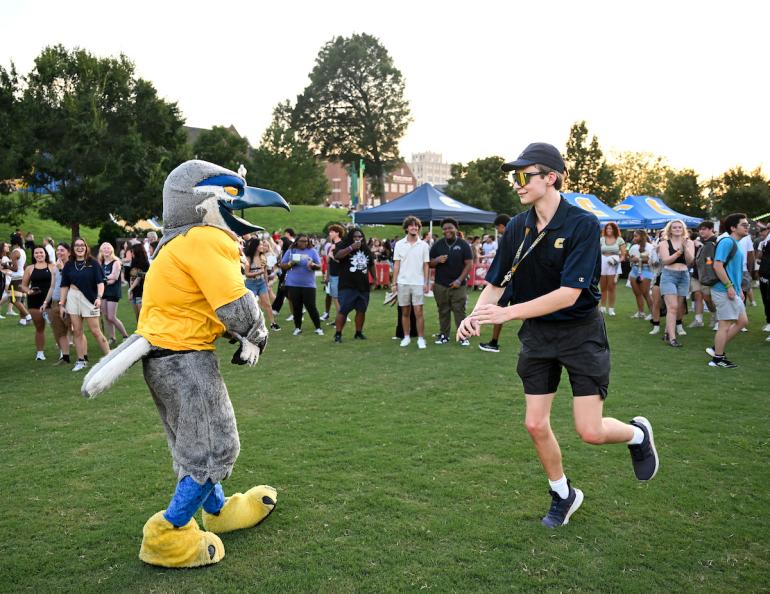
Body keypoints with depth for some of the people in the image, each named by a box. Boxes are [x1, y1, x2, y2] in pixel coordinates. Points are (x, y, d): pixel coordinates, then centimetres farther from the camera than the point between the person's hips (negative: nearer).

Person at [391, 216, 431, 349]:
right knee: (405, 312, 8)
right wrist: (394, 282, 0)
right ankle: (406, 337, 18)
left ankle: (421, 338, 4)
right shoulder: (399, 244, 4)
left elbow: (426, 265, 3)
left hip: (418, 283, -1)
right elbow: (396, 265, 4)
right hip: (403, 283, 1)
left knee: (418, 312, -3)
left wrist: (426, 283, -4)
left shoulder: (424, 245, 2)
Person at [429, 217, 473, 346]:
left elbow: (469, 264, -3)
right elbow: (430, 264, 10)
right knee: (443, 311, 7)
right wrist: (437, 260, -13)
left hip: (458, 285, -2)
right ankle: (444, 335, 18)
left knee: (459, 311, -3)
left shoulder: (463, 244, 0)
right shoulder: (437, 245, 7)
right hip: (440, 285, 2)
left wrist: (460, 280, -13)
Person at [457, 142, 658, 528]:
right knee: (536, 425, 4)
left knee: (590, 431, -7)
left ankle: (638, 433, 29)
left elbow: (569, 294, -25)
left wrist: (508, 313, -29)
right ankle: (563, 495, 30)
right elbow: (495, 283, 2)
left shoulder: (583, 224, -18)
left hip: (581, 333, -4)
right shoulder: (516, 228, -2)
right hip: (537, 336, 5)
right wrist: (477, 314, -19)